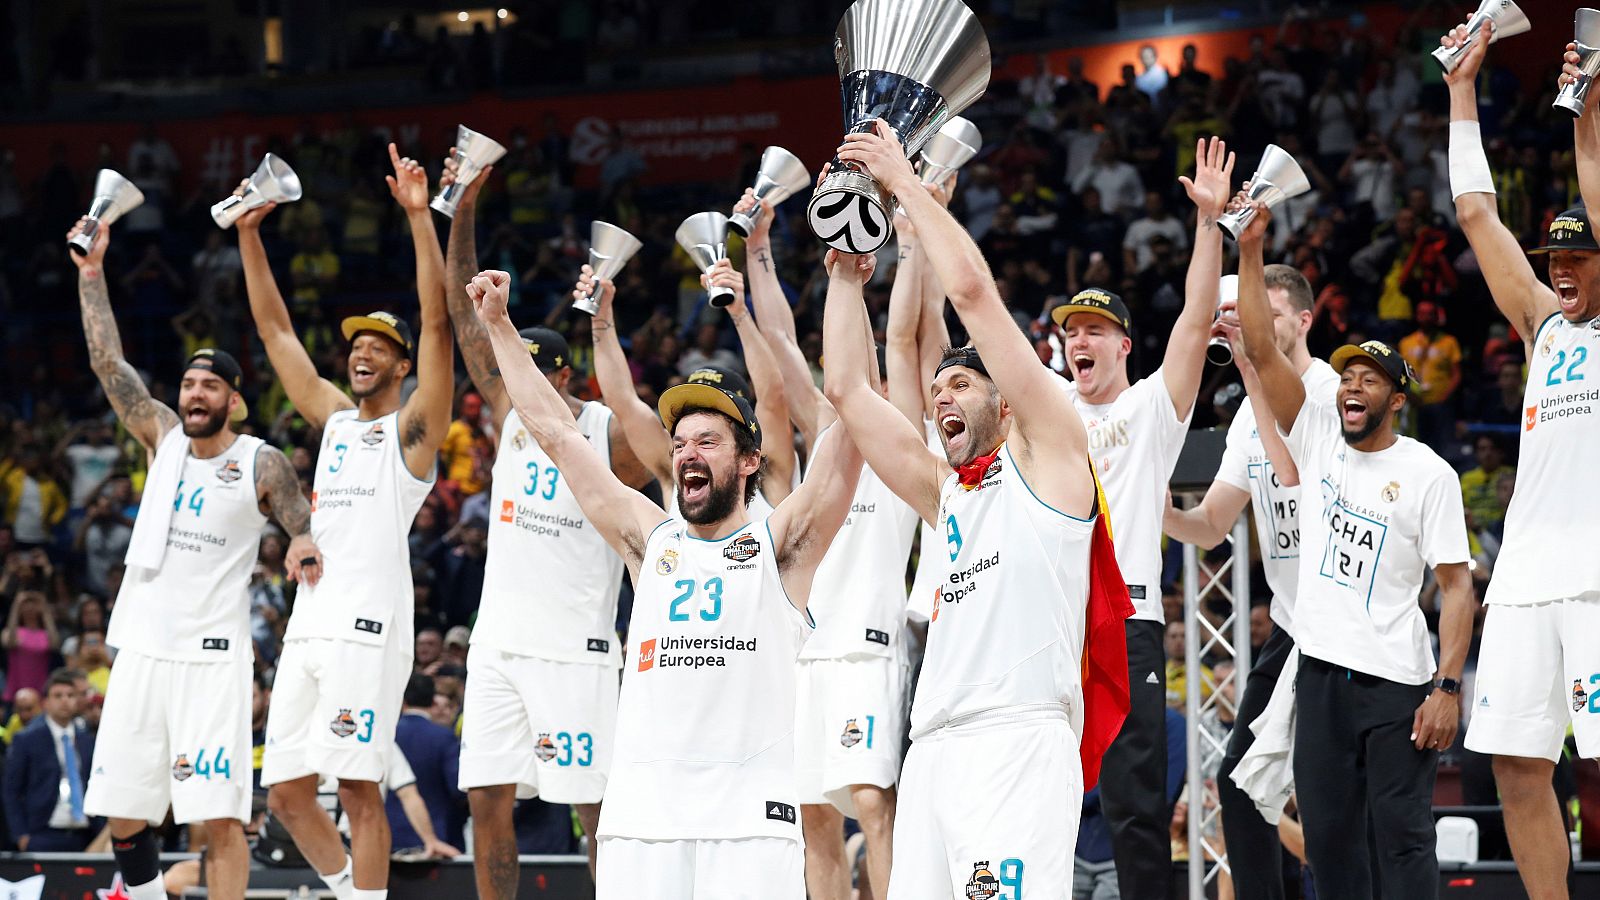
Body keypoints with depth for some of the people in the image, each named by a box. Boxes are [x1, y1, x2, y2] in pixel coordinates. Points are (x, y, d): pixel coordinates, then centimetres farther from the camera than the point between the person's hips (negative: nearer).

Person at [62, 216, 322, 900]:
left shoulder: (263, 464, -1)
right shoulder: (162, 434, 10)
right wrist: (91, 273, 5)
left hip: (213, 655, -4)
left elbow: (307, 529, 1)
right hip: (142, 645, 4)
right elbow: (107, 362, 8)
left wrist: (306, 544, -24)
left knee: (219, 814, -11)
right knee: (122, 810, 4)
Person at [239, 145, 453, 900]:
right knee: (286, 789, 5)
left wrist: (419, 218, -14)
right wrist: (249, 234, 19)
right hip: (308, 623, 7)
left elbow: (437, 323, -7)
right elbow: (275, 329, 24)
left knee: (358, 785, -10)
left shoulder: (412, 426, 5)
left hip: (370, 624, -7)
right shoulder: (333, 418, 22)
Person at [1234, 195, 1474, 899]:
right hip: (1322, 671, 5)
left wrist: (1448, 687, -15)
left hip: (1398, 681, -5)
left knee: (1402, 836, -7)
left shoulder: (1428, 474, -4)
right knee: (1330, 833, 7)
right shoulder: (1317, 437, 8)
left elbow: (1456, 585, -6)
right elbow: (1262, 351, 1)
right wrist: (1250, 251, -8)